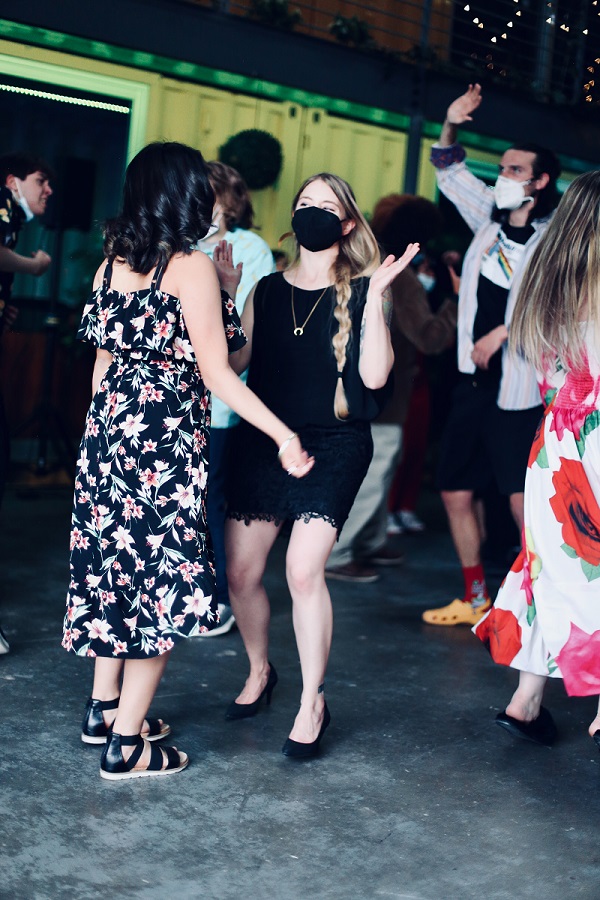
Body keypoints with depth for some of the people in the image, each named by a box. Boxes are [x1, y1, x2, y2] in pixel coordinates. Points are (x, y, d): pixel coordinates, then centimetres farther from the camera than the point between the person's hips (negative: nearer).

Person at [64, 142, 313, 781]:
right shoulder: (192, 267, -11)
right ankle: (126, 743, 5)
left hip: (109, 423, 8)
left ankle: (103, 709, 30)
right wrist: (285, 437, -12)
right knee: (161, 573, 1)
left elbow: (103, 357, 13)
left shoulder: (112, 263, 8)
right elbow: (217, 374, -14)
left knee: (117, 565, 18)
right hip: (166, 436, -7)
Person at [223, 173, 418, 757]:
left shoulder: (359, 292, 0)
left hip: (334, 444, -4)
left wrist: (376, 297, -17)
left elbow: (373, 375, -11)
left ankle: (312, 703, 2)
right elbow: (235, 360, 3)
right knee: (240, 572, 3)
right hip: (262, 439, 4)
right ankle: (260, 670, 31)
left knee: (303, 570, -17)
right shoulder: (267, 289, 10)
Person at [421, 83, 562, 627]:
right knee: (456, 492, 11)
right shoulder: (490, 217, 12)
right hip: (474, 381, 7)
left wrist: (504, 331, -17)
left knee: (523, 503, -12)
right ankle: (476, 599, 25)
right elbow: (450, 173, 22)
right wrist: (450, 128, 7)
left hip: (518, 388, -7)